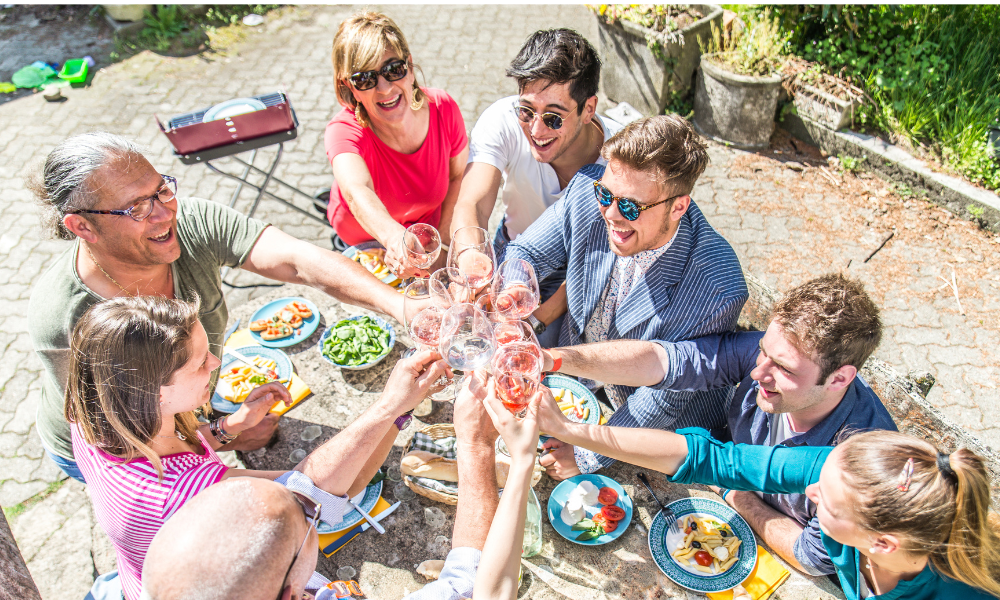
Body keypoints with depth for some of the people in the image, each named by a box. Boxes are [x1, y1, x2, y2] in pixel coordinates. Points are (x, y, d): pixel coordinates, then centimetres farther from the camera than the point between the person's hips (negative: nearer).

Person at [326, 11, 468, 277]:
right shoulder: (344, 130, -37)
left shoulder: (443, 108, -27)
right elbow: (357, 192, -59)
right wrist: (396, 238, -79)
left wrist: (443, 235, -11)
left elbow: (459, 173, -7)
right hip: (364, 242, -1)